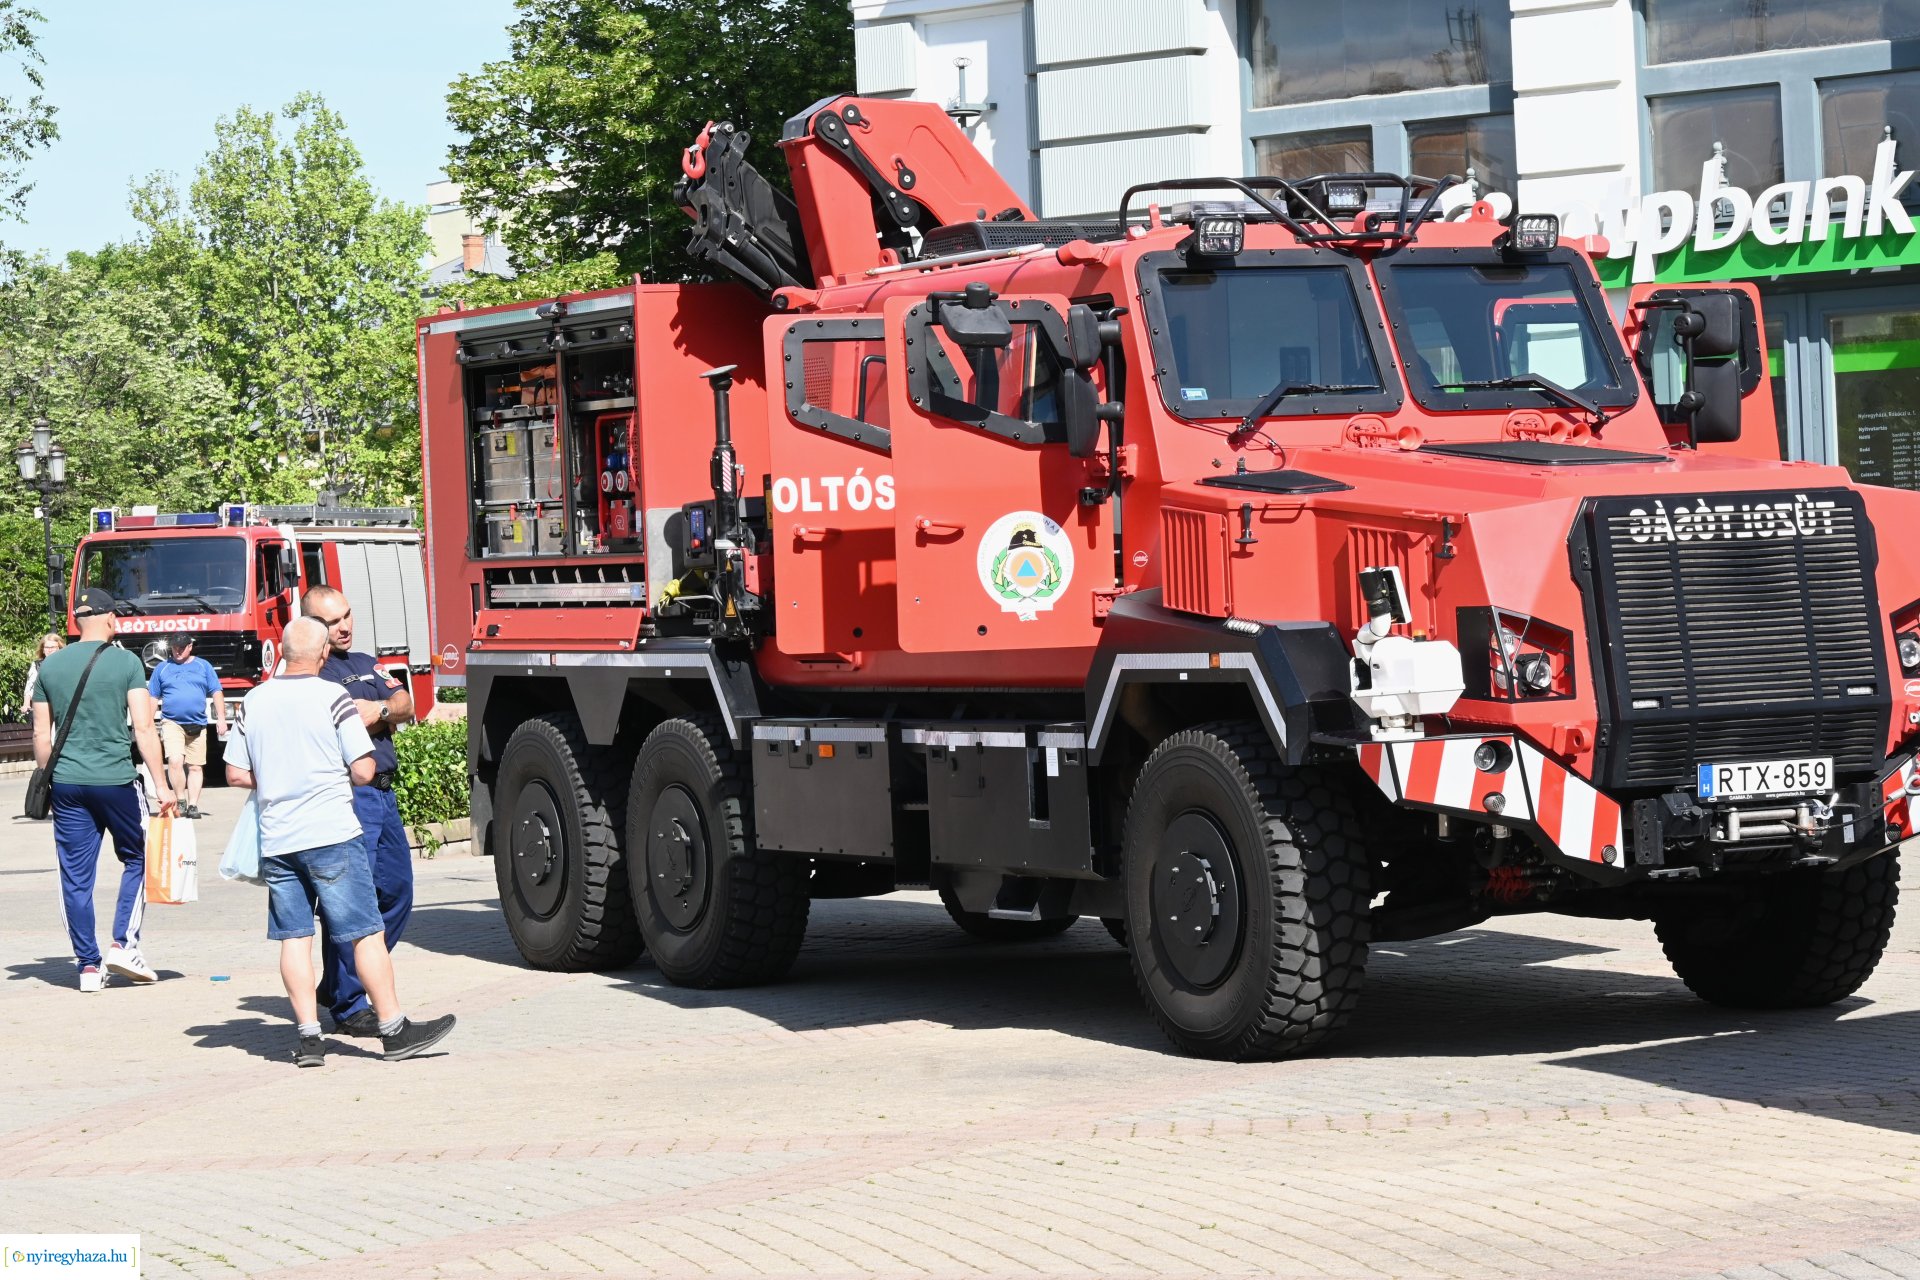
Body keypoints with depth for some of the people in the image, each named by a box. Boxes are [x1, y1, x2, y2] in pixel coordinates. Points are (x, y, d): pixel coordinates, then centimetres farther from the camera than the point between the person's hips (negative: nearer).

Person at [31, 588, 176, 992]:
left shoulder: (50, 666, 6)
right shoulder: (125, 662, -4)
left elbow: (41, 735, 9)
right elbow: (143, 728, -10)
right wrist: (161, 785, -8)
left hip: (66, 783, 3)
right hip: (114, 779, -3)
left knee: (76, 876, 6)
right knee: (137, 860, 14)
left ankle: (87, 964, 7)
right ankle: (124, 944, 2)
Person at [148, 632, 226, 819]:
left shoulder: (203, 666, 10)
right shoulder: (162, 668, 10)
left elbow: (216, 692, 9)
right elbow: (153, 698, 13)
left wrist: (221, 718, 1)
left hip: (197, 725, 2)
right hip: (172, 724, -2)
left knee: (196, 767, 4)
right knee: (175, 761, -20)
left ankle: (193, 805, 11)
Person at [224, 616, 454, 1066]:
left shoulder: (255, 701, 6)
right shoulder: (331, 697, -8)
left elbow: (236, 773, 10)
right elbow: (363, 771, -10)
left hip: (276, 839, 5)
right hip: (330, 835, -5)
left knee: (293, 937, 7)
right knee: (366, 933, 0)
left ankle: (308, 1037, 4)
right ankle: (393, 1030, 2)